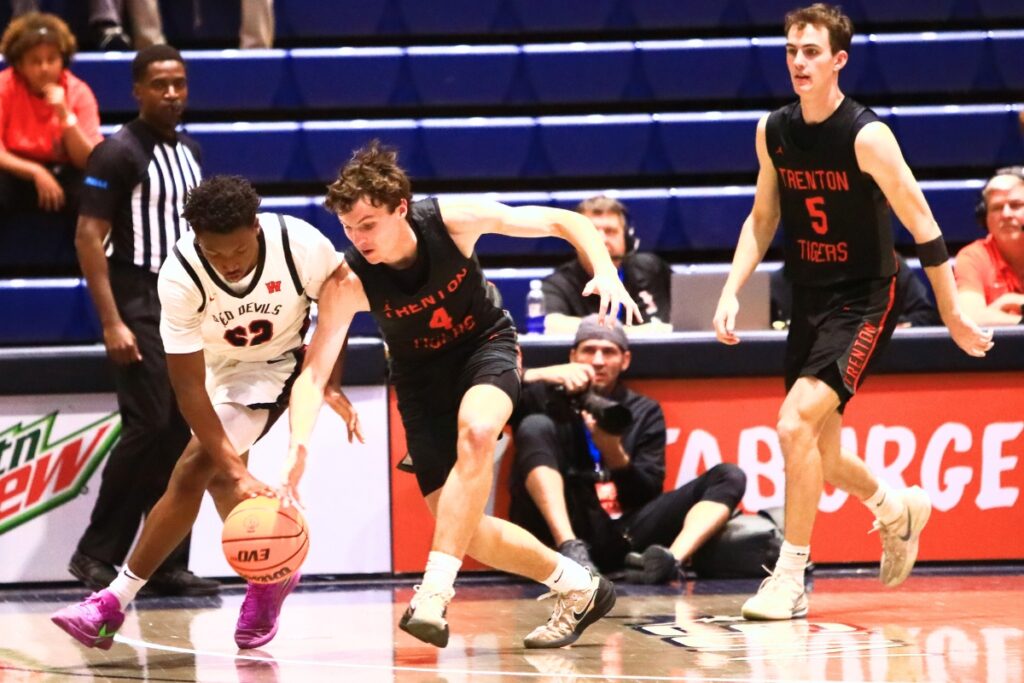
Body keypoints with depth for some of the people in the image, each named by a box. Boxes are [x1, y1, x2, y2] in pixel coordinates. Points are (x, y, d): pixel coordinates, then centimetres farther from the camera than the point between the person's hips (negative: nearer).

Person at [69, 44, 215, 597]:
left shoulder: (188, 151, 13)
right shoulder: (119, 152, -10)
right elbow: (88, 238, -14)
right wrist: (111, 322, -20)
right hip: (140, 306, -7)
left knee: (179, 436, 5)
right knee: (148, 427, -13)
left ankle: (166, 563, 9)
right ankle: (96, 552, -3)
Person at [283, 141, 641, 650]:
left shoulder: (454, 220, -25)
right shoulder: (347, 282, -25)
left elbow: (564, 222, -15)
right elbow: (314, 373, -28)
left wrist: (605, 272, -33)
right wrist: (298, 446, -46)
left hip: (485, 345, -2)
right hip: (422, 375, 2)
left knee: (475, 431, -37)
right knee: (457, 523, -7)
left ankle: (435, 593, -40)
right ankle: (576, 587, 14)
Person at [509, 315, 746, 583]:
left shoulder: (644, 412, 18)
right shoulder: (551, 396, 12)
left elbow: (649, 492, 7)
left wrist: (614, 453, -10)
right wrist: (543, 375, -13)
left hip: (624, 538, 3)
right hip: (561, 531, -3)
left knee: (729, 476, -5)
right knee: (536, 426, -19)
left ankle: (671, 559, -37)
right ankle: (570, 549, -39)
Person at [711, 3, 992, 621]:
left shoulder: (866, 136, -19)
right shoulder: (773, 131, 0)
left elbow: (921, 223, -14)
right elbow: (763, 218, 14)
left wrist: (953, 314, -10)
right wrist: (732, 291, 3)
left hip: (864, 301, -7)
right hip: (810, 301, 7)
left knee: (797, 425, -22)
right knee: (817, 451, 14)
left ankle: (790, 578, -14)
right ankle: (897, 510, 44)